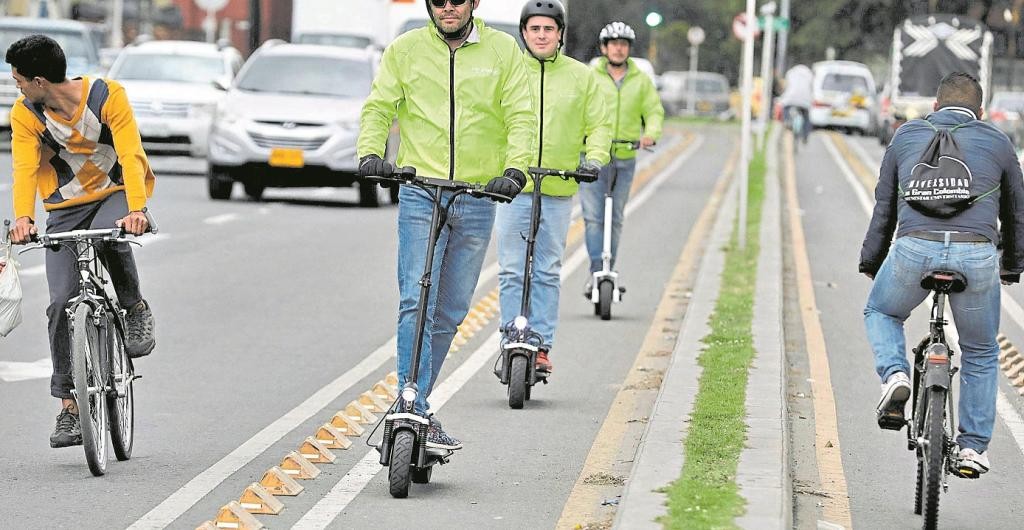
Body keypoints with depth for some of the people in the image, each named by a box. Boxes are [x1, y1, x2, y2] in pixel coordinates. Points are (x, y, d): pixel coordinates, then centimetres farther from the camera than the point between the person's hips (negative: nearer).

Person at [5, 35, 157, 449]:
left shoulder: (108, 96, -19)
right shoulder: (24, 115, -10)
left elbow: (130, 154, -26)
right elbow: (25, 168, -20)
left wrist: (136, 210, -40)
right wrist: (22, 217, -39)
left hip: (116, 194, -3)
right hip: (65, 208, 3)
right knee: (62, 301, -9)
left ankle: (136, 310, -9)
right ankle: (68, 406, -1)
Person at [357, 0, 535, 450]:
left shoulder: (502, 50, 4)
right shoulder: (405, 49, 5)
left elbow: (521, 117, -2)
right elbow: (378, 107, 2)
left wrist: (515, 169, -19)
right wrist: (370, 153, -17)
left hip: (478, 199, 2)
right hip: (419, 195, -2)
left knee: (451, 312, 8)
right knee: (416, 305, -13)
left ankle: (414, 401, 20)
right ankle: (416, 413, -15)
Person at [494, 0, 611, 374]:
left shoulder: (581, 76, 8)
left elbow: (599, 125, 10)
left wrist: (594, 157, -8)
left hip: (558, 190, 1)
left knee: (547, 273, 5)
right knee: (512, 272, -2)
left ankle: (541, 346, 9)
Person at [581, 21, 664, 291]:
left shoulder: (641, 81, 10)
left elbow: (654, 111, 8)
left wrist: (651, 133, -12)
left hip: (625, 159, 2)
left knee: (615, 220, 8)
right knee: (593, 216, -11)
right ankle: (596, 273, -12)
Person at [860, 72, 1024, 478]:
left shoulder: (907, 136, 20)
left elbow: (883, 208, 24)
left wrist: (871, 263, 34)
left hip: (914, 249, 0)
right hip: (976, 255, 0)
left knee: (880, 313, 29)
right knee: (981, 353, 19)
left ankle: (894, 374, 2)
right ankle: (973, 446, 18)